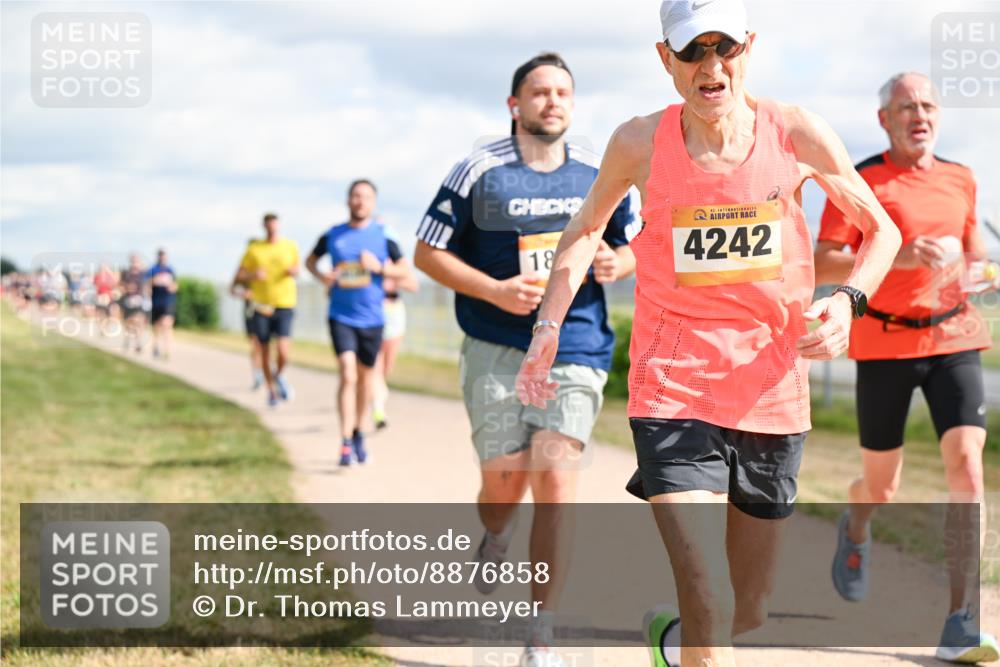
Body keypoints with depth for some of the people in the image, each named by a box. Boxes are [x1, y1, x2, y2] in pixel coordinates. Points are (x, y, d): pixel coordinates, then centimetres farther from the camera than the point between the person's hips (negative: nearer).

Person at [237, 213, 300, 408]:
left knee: (284, 351, -15)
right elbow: (238, 276, 3)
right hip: (261, 306, 1)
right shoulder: (254, 249, 2)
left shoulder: (290, 246, 4)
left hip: (284, 305, -1)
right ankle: (271, 390, 28)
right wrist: (253, 275, -16)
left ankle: (279, 375, 18)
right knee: (265, 351, 8)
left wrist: (293, 271, -4)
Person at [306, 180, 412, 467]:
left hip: (372, 319, 1)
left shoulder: (383, 235, 0)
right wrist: (321, 276, -3)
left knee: (366, 378, 13)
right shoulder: (332, 235, 1)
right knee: (347, 376, -15)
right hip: (341, 317, -1)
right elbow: (311, 260, 18)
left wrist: (379, 267, -15)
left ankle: (357, 433, 32)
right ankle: (346, 443, -15)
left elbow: (404, 270, 3)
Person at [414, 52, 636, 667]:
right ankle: (495, 538, 38)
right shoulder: (479, 173, -2)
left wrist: (616, 263, -6)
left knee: (556, 479, -11)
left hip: (576, 346, 1)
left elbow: (631, 246, 19)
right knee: (504, 482, -3)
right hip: (497, 348, -1)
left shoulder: (600, 175, 7)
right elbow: (428, 252, 1)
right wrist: (495, 291, -13)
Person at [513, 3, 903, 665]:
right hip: (674, 392, -2)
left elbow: (882, 229, 8)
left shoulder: (797, 134, -5)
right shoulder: (641, 143, -5)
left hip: (773, 396, 3)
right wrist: (548, 328, 2)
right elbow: (587, 229, 14)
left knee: (750, 610, 15)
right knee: (711, 605, -19)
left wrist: (848, 299, -11)